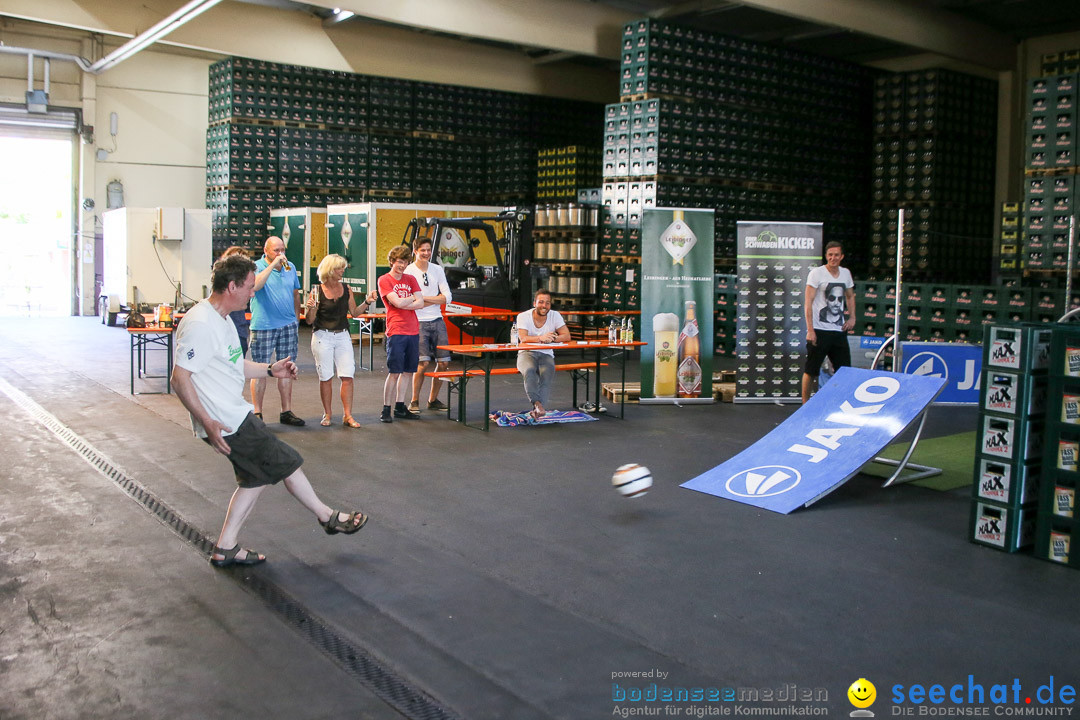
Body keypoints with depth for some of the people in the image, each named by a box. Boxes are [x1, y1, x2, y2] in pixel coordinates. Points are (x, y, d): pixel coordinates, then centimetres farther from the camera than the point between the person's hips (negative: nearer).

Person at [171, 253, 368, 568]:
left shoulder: (221, 319, 13)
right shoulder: (200, 325, -22)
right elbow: (179, 377, -24)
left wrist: (270, 369, 13)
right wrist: (207, 423, -27)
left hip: (235, 415, 11)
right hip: (227, 423, -11)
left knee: (256, 477, 16)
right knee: (288, 463, 2)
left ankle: (225, 548, 21)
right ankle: (329, 517, 20)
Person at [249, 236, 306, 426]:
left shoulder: (290, 267, 12)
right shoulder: (257, 267, -4)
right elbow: (255, 285, -26)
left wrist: (296, 322, 17)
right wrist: (273, 264, -25)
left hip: (288, 326, 5)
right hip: (262, 326, -4)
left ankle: (286, 412, 15)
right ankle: (257, 413, 8)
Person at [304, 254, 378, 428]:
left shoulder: (346, 289, 7)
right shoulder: (317, 290, -4)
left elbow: (354, 312, 13)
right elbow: (309, 320, -3)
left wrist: (367, 302, -1)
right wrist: (311, 308, -22)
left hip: (343, 336, 3)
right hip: (322, 337, -3)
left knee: (347, 376, -5)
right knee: (326, 377, 4)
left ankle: (348, 416, 0)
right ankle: (327, 415, 18)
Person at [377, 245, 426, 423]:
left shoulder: (411, 279, 14)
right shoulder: (384, 280, -1)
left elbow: (421, 304, 4)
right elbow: (397, 302, -13)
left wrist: (402, 304, -6)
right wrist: (412, 297, 3)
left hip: (413, 331, 6)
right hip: (396, 332, -5)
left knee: (408, 371, 8)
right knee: (394, 372, -7)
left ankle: (400, 407, 17)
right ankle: (386, 409, 1)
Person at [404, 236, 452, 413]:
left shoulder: (437, 269, 11)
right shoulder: (408, 271, -4)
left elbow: (447, 297, 5)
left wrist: (424, 299, -7)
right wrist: (435, 300, -6)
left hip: (437, 321, 5)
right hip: (419, 323, -5)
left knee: (443, 362, 3)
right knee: (423, 362, -15)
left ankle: (433, 400, 18)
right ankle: (414, 401, 1)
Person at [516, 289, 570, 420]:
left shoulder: (555, 316, 1)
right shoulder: (523, 317, -6)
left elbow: (567, 336, -5)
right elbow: (523, 338, -20)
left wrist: (552, 338, -25)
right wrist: (541, 338, -38)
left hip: (546, 355, 1)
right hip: (527, 354, -1)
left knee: (547, 375, -30)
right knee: (529, 370, -35)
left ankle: (537, 409, -41)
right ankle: (537, 404, -43)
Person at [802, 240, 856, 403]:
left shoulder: (845, 273, 11)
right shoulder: (816, 273, -6)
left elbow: (850, 296, 29)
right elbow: (808, 303, -9)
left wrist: (852, 317, 13)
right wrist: (810, 330, -15)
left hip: (839, 331, 5)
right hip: (819, 331, -5)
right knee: (810, 371, 0)